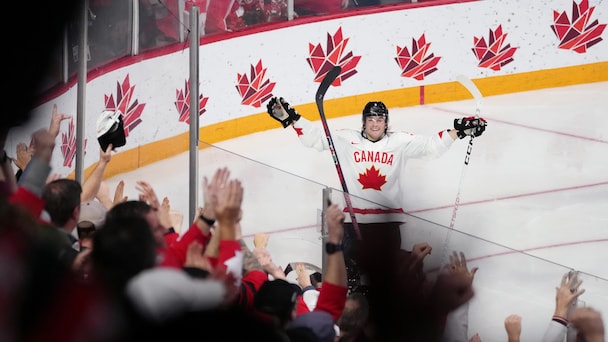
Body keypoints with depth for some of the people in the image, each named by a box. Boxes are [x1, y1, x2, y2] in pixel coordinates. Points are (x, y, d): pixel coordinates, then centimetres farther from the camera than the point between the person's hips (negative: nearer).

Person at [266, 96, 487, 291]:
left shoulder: (401, 142, 2)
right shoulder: (347, 140, -1)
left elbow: (432, 146, 2)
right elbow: (316, 137, -1)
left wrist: (459, 131, -7)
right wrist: (290, 118, -9)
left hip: (388, 216, 1)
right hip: (354, 217, -1)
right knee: (351, 266, -2)